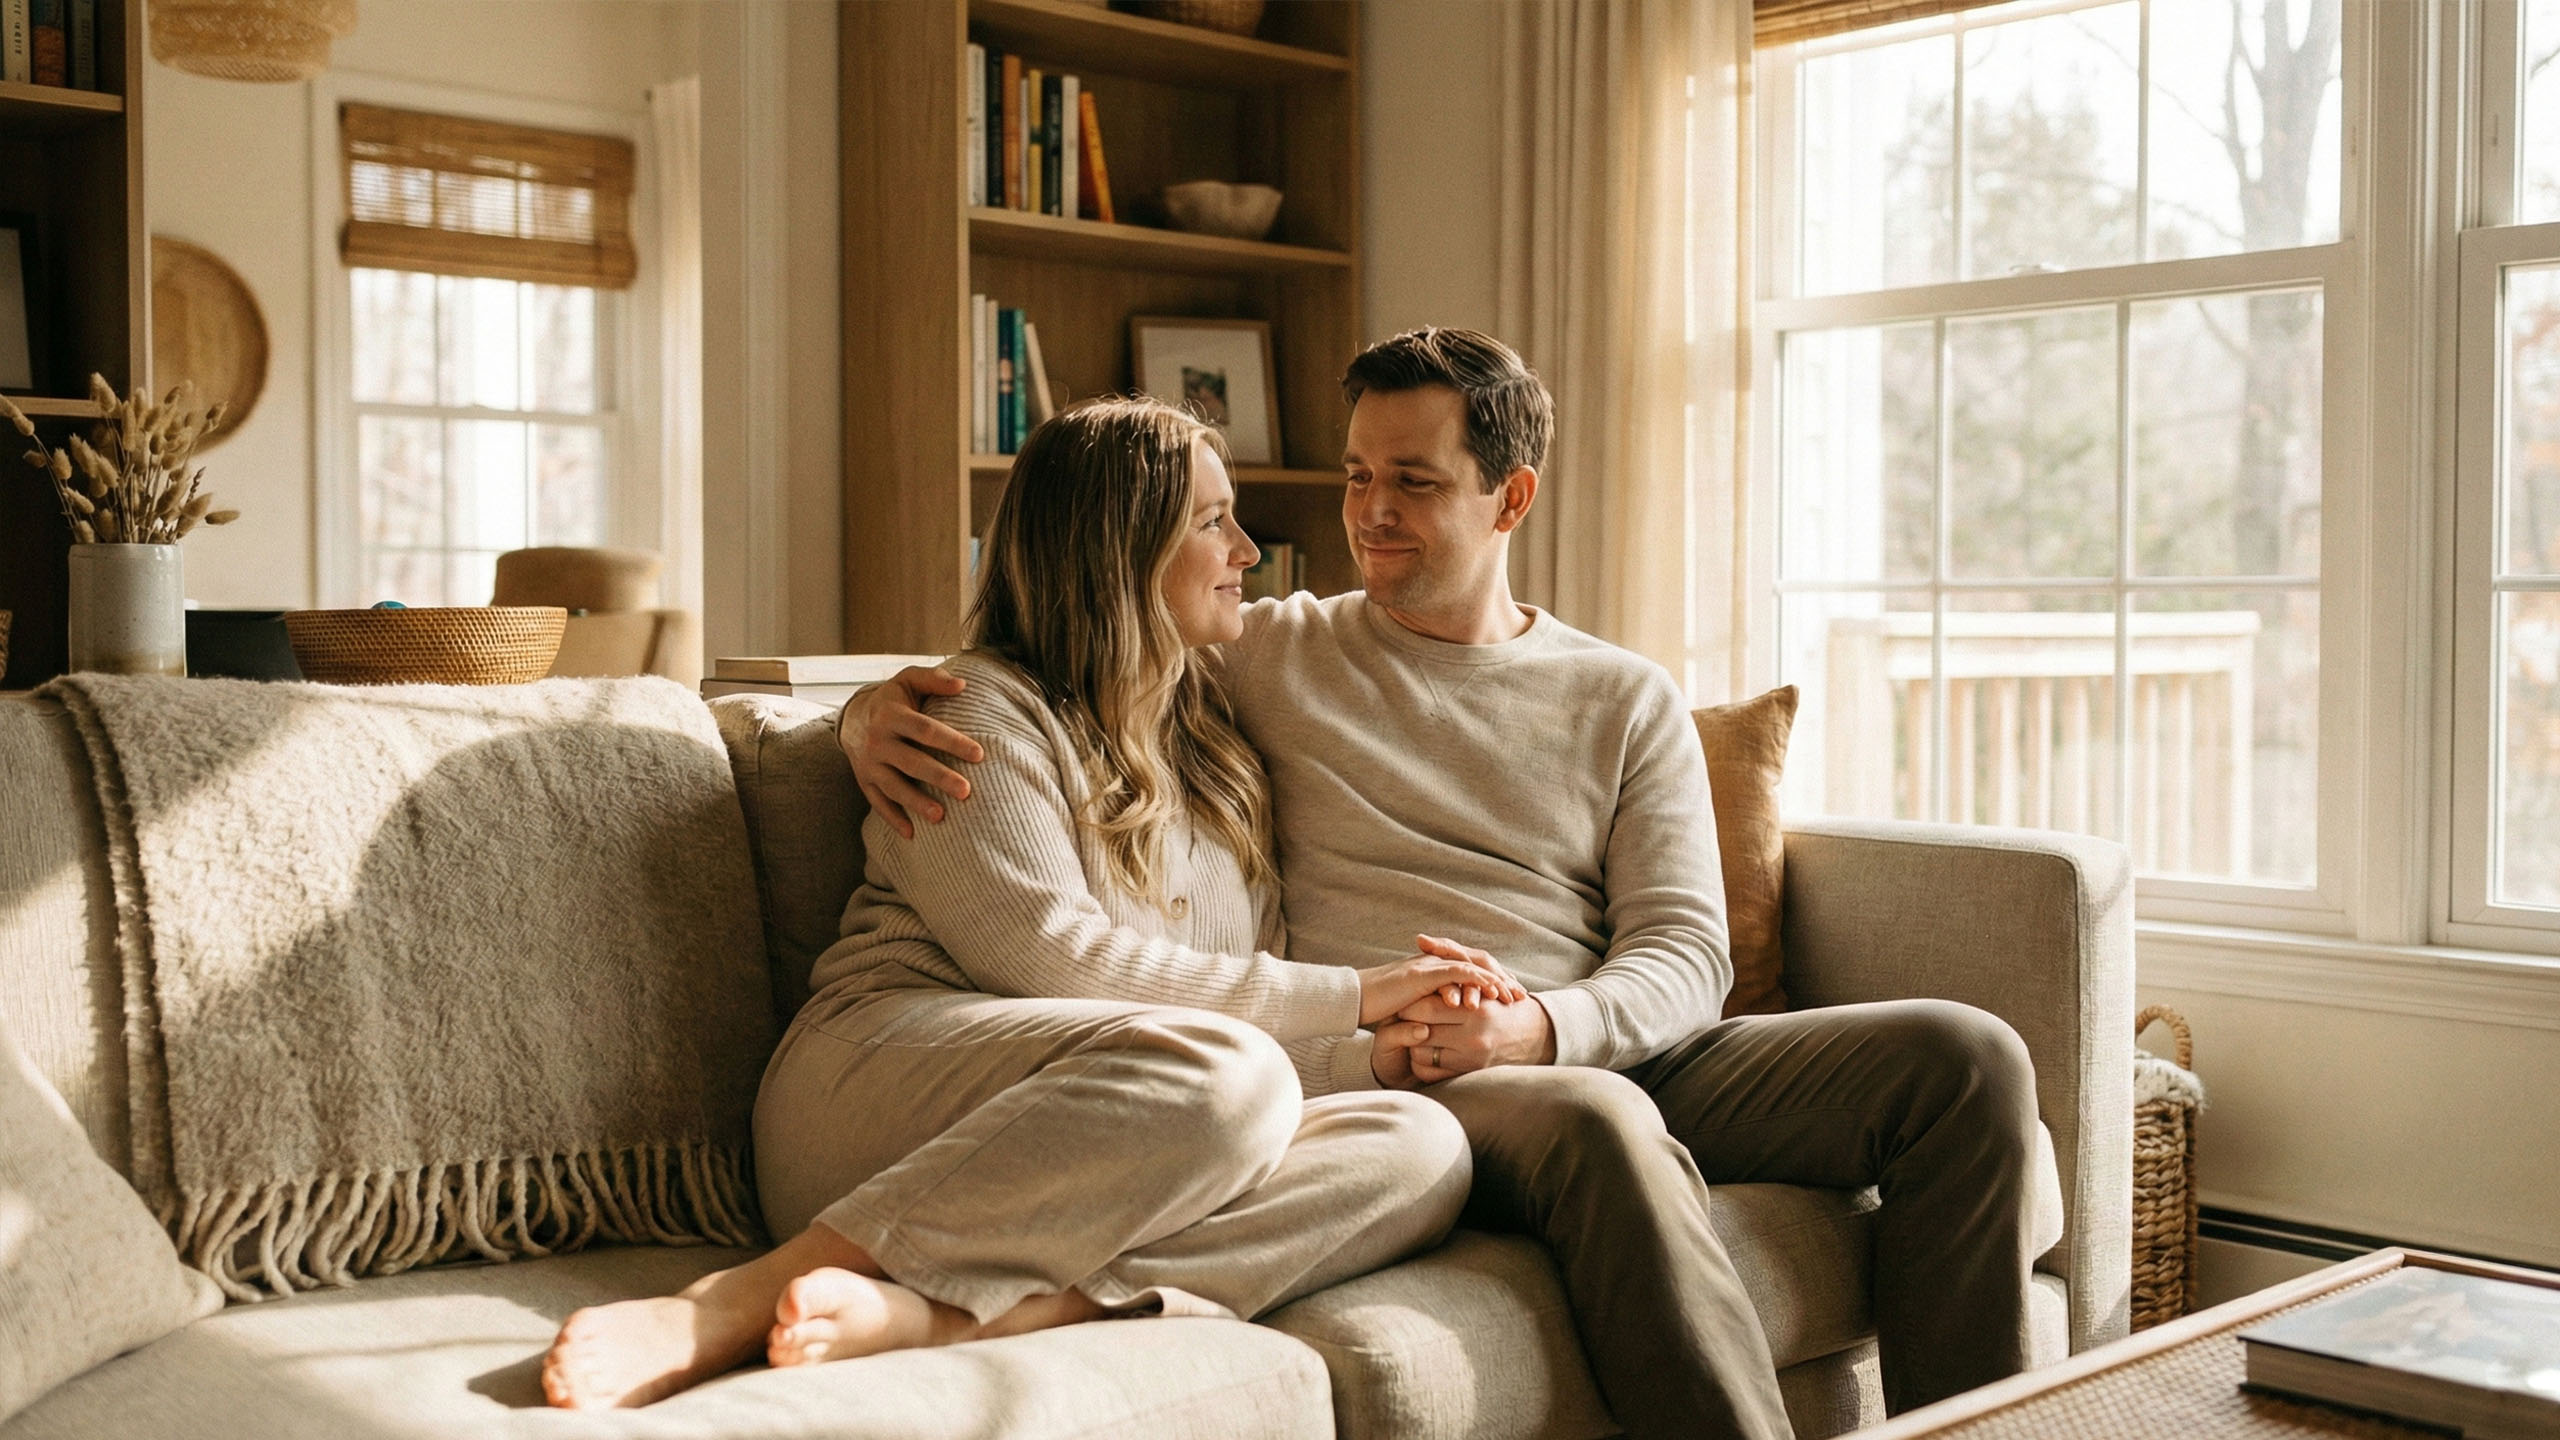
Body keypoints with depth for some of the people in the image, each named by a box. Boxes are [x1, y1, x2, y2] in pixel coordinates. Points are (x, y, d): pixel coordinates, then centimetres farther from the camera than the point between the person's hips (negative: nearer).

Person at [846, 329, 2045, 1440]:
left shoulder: (1627, 700, 15)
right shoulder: (1267, 656, 12)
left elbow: (1686, 956, 5)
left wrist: (1538, 1024, -17)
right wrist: (876, 712, -9)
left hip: (1605, 1052, 4)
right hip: (1380, 1073, -3)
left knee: (1965, 1057, -14)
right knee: (1600, 1126, -38)